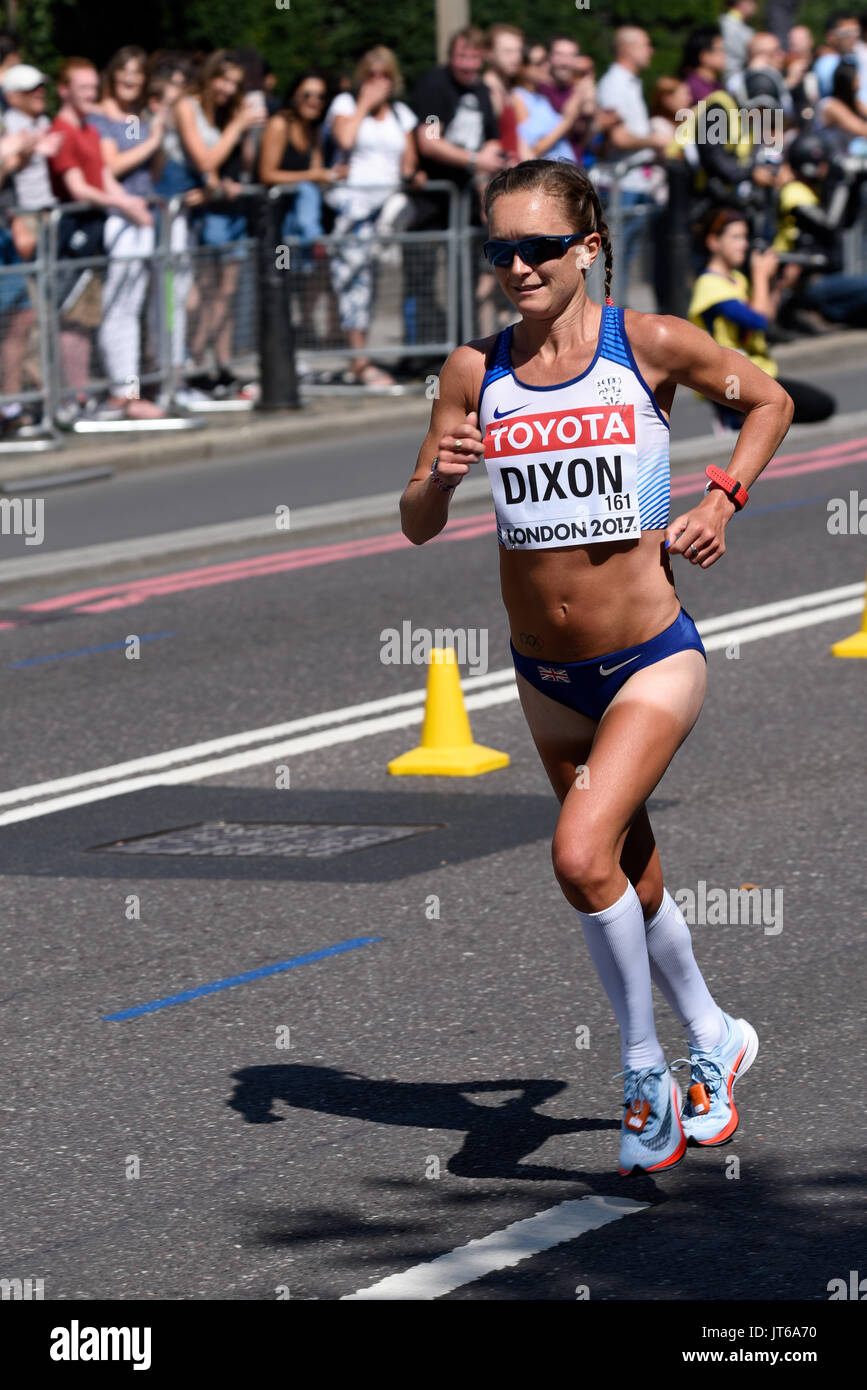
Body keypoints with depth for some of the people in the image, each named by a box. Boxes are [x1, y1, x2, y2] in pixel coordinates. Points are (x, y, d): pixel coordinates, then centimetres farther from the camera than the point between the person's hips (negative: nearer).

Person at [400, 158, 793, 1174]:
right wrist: (440, 477, -21)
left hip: (652, 661, -4)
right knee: (629, 880, 18)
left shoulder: (649, 345, -10)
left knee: (582, 856, -22)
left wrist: (722, 501, -6)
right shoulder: (476, 372, -3)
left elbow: (770, 402, 7)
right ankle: (714, 1040, 42)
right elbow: (417, 526, 0)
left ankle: (645, 1069, -2)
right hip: (546, 674, 4)